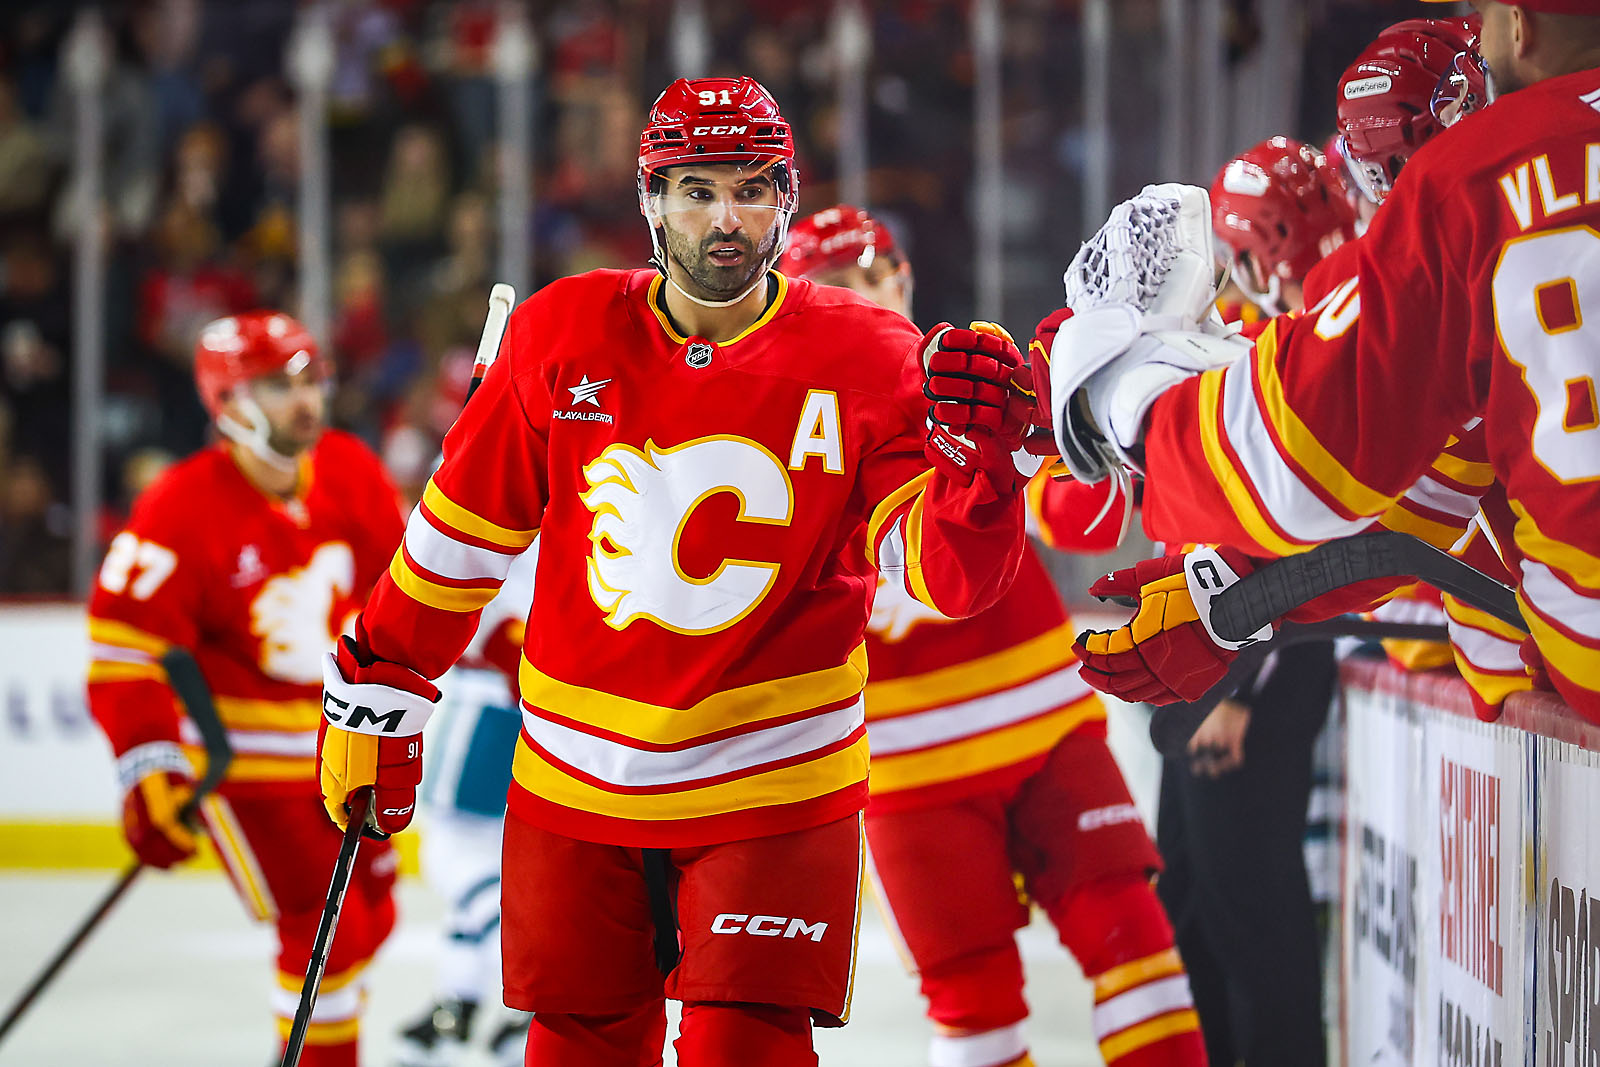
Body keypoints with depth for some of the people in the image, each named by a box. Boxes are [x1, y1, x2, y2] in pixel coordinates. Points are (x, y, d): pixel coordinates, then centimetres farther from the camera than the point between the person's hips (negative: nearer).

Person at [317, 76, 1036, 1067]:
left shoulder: (867, 360, -8)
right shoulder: (562, 335, -3)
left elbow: (951, 575, -13)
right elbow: (461, 532, 7)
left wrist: (980, 455, -32)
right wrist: (377, 697, 11)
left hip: (773, 788, -2)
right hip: (574, 787, 2)